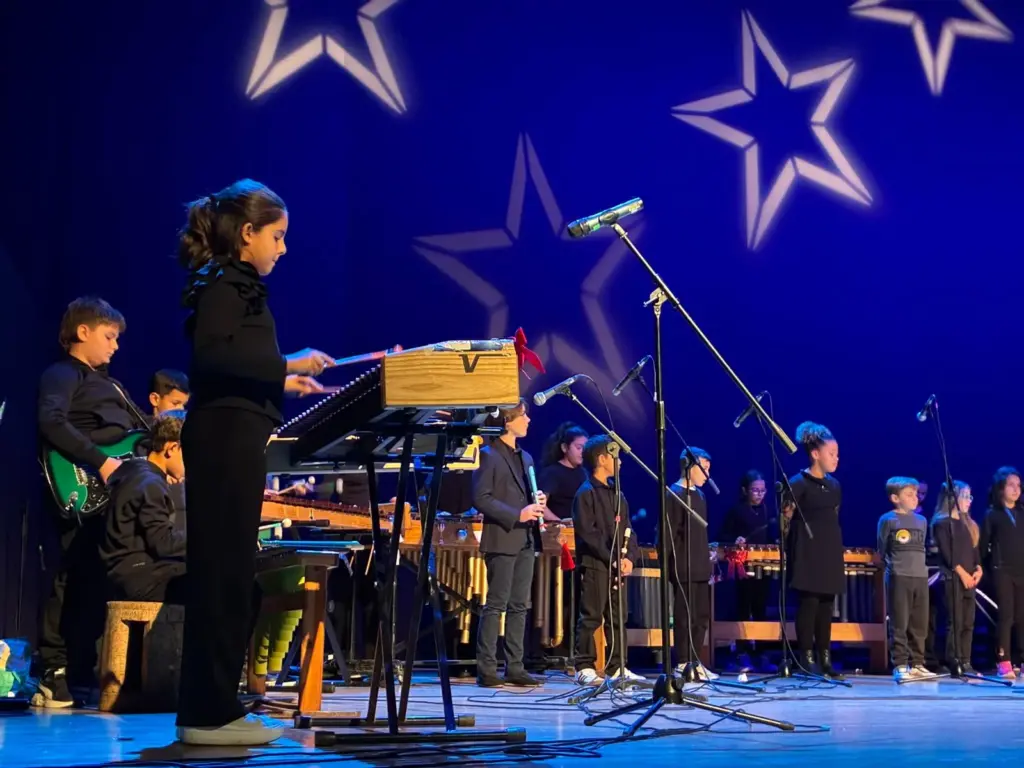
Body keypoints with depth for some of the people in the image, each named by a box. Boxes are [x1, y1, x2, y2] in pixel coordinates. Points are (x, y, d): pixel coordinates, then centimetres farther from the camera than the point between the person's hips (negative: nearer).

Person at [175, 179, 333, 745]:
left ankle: (213, 707, 17)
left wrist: (282, 381, 18)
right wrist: (286, 364, -22)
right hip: (224, 441, -10)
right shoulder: (223, 284, -9)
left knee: (229, 572, 11)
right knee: (224, 572, -7)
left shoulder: (236, 286, 19)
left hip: (233, 441, 10)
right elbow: (209, 356, -24)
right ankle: (209, 713, -3)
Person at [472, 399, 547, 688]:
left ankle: (515, 668, 10)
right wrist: (517, 515, -19)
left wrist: (537, 508, 3)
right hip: (502, 540, -7)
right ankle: (486, 670, -2)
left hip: (525, 540, 7)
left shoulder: (525, 458, 18)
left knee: (519, 606, 7)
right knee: (496, 605, -5)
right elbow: (481, 498, -13)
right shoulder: (489, 455, -6)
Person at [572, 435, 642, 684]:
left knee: (617, 618, 8)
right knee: (591, 617, -6)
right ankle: (585, 668, -2)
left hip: (619, 566, 7)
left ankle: (618, 668, 13)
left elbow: (627, 530, 16)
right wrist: (613, 558, -15)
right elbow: (588, 533, -13)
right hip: (595, 565, -7)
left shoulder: (617, 494, 18)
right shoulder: (586, 493, -6)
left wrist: (629, 557, -1)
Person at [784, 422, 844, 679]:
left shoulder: (835, 486, 13)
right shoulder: (798, 483, -9)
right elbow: (786, 517, -9)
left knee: (826, 605, 7)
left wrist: (837, 548, 16)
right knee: (808, 604, -7)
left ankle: (825, 659, 11)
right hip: (807, 553, -7)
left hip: (831, 553, 7)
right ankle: (807, 659, -3)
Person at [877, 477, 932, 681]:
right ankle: (900, 666, -3)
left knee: (919, 625, 6)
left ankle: (917, 664, 12)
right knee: (899, 624, -5)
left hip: (921, 577, 6)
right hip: (898, 577, -5)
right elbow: (881, 550, 4)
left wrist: (918, 565, 12)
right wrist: (895, 563, 4)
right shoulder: (887, 520, -2)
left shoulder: (922, 521, 15)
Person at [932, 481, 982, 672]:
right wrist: (961, 573, -15)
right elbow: (946, 552, -11)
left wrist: (978, 569, -1)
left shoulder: (968, 523, 20)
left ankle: (966, 663, 7)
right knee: (955, 623, -9)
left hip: (969, 578, 7)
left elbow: (974, 549, 16)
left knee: (968, 623, 4)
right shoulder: (942, 522, -4)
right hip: (952, 578, -7)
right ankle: (953, 664, -8)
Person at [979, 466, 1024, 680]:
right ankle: (1003, 663, -7)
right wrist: (987, 566, -3)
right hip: (1002, 571, -3)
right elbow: (983, 545, 2)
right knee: (1006, 616, -7)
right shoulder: (992, 514, 3)